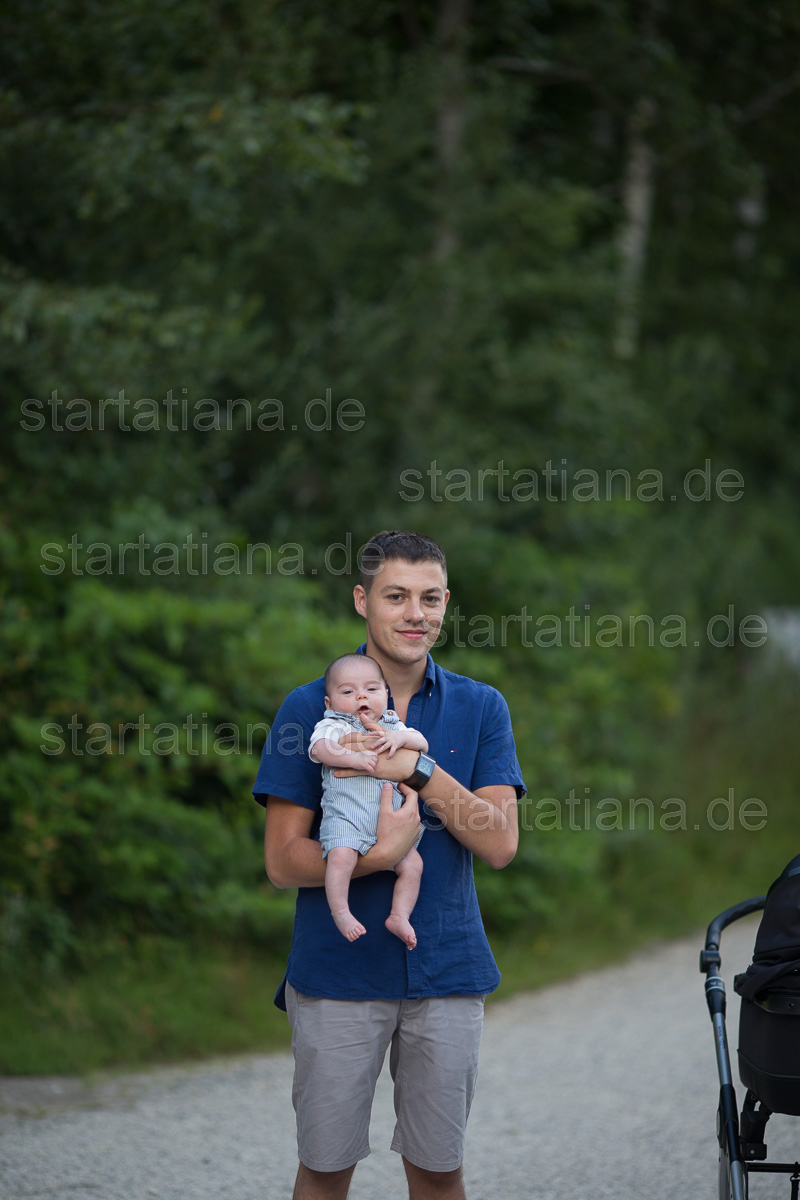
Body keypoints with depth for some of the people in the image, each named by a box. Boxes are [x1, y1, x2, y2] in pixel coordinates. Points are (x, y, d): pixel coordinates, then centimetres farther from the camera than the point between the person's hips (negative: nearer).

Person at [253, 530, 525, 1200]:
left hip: (446, 969, 2)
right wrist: (380, 856, -21)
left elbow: (500, 844, -4)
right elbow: (284, 861, -4)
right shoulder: (311, 709, 0)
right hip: (337, 970, -1)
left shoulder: (481, 708, 6)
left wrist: (419, 769, -16)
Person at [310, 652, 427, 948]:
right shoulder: (333, 726, 5)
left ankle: (399, 916, 3)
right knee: (341, 857, -29)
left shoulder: (391, 726, 19)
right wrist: (354, 757, -25)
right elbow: (320, 748, -14)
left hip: (390, 820, 5)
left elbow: (422, 743, 9)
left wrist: (401, 738, -12)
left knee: (412, 863, -6)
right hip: (345, 816, -5)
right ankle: (340, 912, -18)